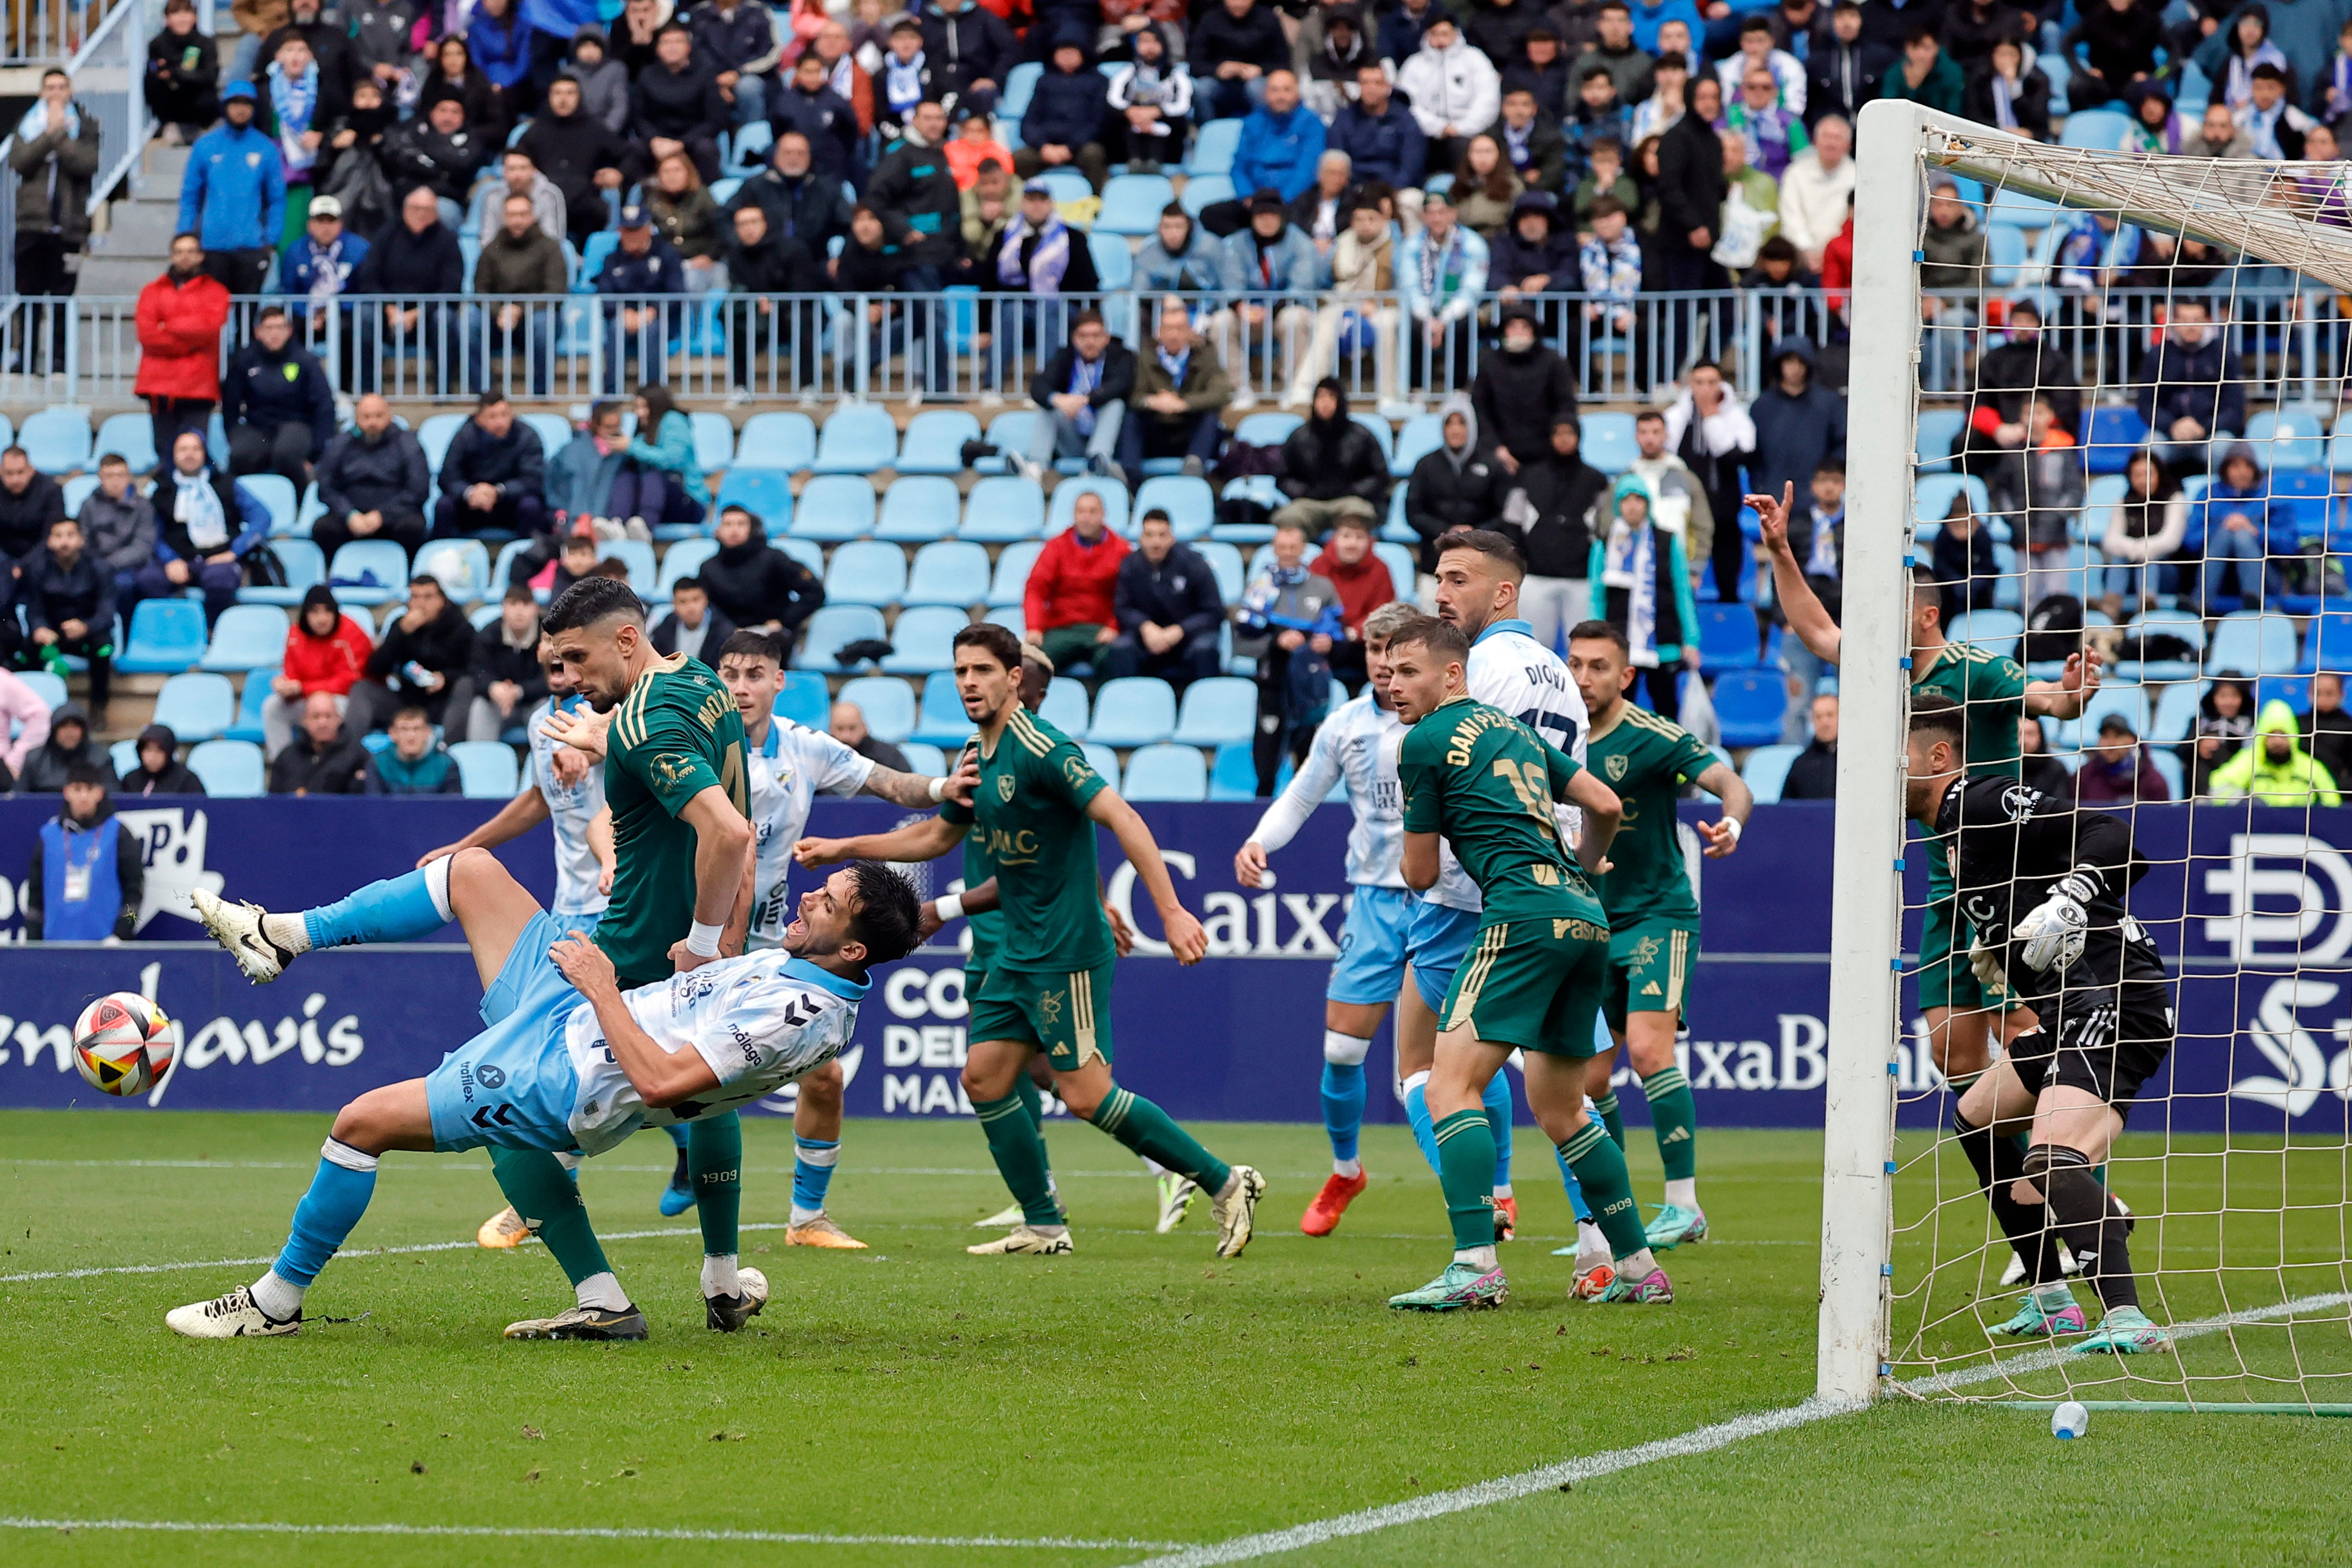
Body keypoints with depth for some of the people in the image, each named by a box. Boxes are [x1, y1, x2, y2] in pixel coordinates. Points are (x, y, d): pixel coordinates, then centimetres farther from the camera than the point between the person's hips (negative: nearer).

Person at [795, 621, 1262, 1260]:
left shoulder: (1040, 749, -17)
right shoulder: (979, 757, 12)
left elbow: (1121, 818, -25)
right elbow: (937, 836, 29)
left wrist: (1171, 910, -32)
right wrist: (842, 848, 28)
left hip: (1067, 951, -9)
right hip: (1018, 951, 9)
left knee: (1086, 1093, -12)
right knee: (983, 1077, 8)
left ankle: (1226, 1183, -5)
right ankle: (1044, 1227, 16)